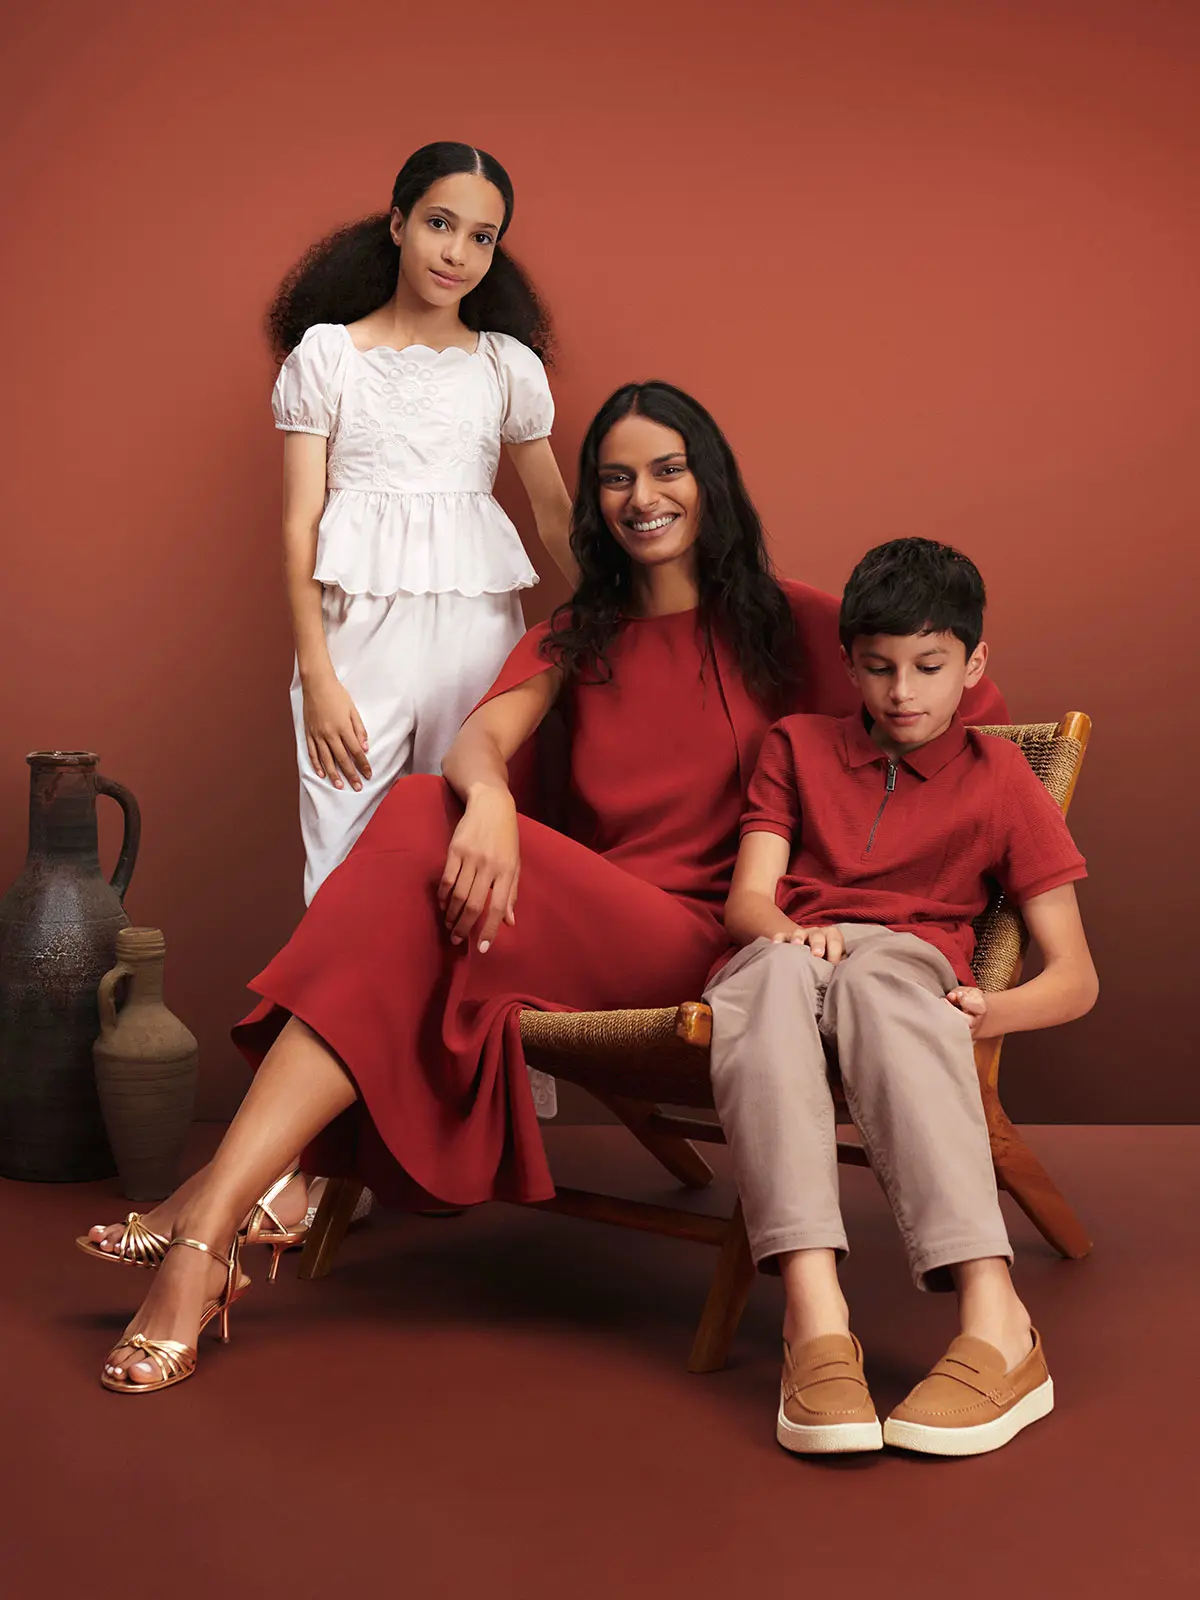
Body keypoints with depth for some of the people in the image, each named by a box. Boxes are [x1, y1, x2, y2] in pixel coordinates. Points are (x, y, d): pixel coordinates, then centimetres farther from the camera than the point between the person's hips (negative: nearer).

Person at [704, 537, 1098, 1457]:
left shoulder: (1000, 779, 19)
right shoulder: (797, 746, 25)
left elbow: (1076, 976, 11)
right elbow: (748, 897, 8)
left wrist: (996, 1014, -13)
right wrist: (784, 928, -18)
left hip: (911, 964, -1)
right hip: (784, 961, 1)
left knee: (877, 970, -40)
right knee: (772, 968, -38)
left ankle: (993, 1319, -54)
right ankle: (815, 1318, -55)